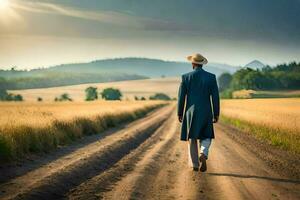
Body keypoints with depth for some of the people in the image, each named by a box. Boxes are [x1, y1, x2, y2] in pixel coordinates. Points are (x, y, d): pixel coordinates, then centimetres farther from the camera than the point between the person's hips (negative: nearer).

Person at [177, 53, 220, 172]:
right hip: (206, 112, 0)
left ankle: (195, 165, 13)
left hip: (191, 112, 0)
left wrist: (180, 113, 8)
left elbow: (181, 97, -2)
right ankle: (203, 155, -15)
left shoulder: (186, 77, -4)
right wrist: (216, 114, 3)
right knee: (206, 137, 14)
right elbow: (215, 97, -4)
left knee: (192, 139, 13)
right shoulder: (211, 77, -3)